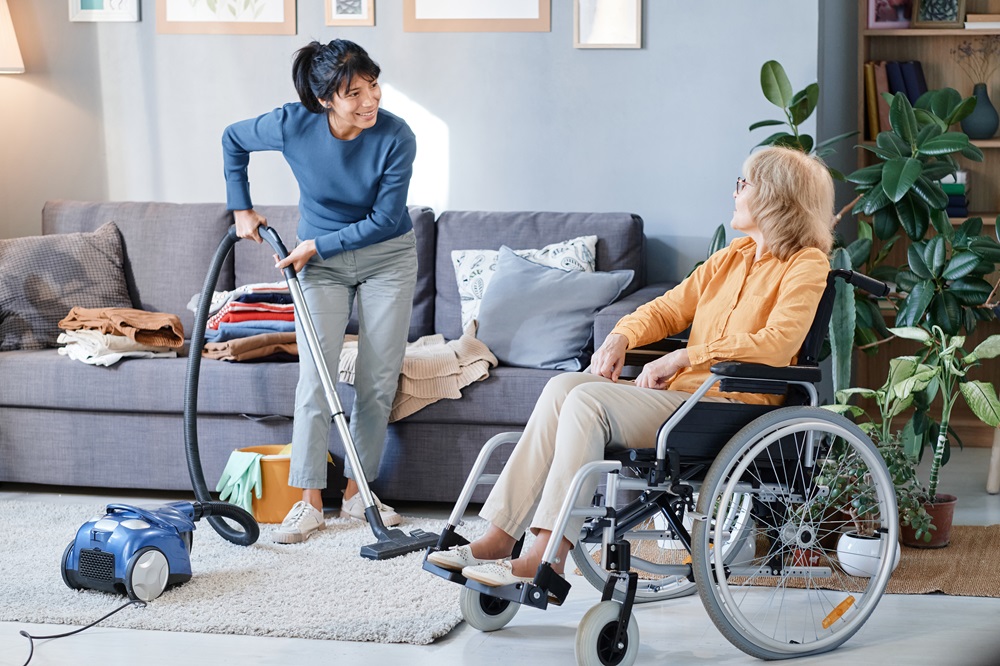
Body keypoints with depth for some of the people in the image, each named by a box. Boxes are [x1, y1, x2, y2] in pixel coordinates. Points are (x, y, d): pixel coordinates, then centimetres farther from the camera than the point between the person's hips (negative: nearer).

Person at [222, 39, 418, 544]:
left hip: (387, 258, 0)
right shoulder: (293, 126, -22)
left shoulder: (396, 137, -25)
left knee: (379, 380, 2)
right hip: (320, 260, 0)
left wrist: (317, 245, -18)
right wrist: (241, 209, 1)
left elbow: (385, 219, -18)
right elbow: (232, 140, -1)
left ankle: (357, 492, 15)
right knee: (315, 376, -7)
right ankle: (310, 501, -1)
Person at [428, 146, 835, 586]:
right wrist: (622, 336, 3)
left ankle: (548, 556, -29)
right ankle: (498, 538, -22)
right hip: (680, 392, 8)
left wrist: (683, 357, -17)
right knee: (564, 386, -16)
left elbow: (777, 344, -17)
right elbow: (669, 308, 25)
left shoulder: (806, 265, -2)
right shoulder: (732, 257, 23)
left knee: (589, 400, -25)